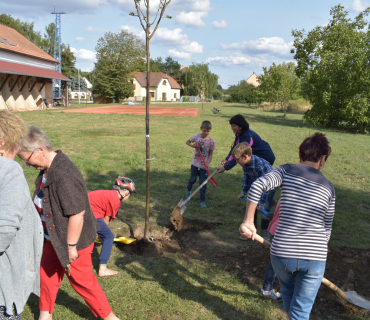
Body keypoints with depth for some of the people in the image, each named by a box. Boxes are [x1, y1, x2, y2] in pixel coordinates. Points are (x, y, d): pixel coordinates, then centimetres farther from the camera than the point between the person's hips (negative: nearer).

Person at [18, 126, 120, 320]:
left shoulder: (64, 176, -33)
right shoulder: (47, 168, -1)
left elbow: (77, 214, -31)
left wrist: (71, 247, -21)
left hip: (72, 242, -9)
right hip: (53, 239, 9)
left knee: (82, 282, 8)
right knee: (47, 274, 23)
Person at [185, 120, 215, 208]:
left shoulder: (211, 141, -9)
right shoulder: (196, 137, -7)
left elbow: (211, 154, -3)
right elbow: (187, 142, 9)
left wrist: (207, 163, -16)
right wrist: (192, 145, -12)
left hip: (204, 166, -1)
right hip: (195, 164, 1)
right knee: (192, 180, 16)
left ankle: (202, 201, 10)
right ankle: (188, 190, 48)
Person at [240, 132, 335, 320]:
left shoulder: (287, 171, -1)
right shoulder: (328, 187, 4)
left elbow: (257, 186, -18)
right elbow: (327, 228, 11)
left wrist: (248, 221, -11)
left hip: (281, 254, 1)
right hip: (314, 259, 0)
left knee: (287, 291, 31)